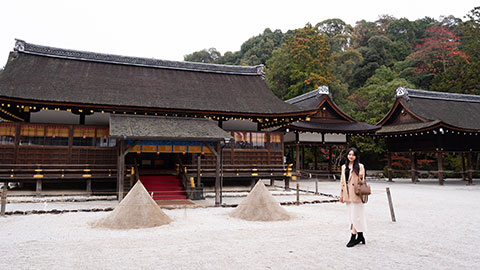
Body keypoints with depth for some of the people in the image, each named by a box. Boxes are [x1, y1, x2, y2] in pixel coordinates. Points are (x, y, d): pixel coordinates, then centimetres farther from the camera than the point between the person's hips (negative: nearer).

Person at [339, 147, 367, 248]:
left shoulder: (360, 166, -2)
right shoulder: (344, 167, 14)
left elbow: (362, 181, 1)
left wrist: (361, 178, -21)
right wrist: (341, 195, 15)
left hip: (356, 194, -6)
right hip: (347, 194, 6)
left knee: (355, 215, -5)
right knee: (352, 215, 10)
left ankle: (354, 237, 3)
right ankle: (360, 236, 20)